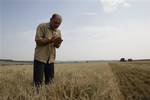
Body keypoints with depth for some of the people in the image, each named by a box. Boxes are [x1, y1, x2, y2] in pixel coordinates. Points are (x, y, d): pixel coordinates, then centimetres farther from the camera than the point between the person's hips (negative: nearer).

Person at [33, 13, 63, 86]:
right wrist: (51, 40, -26)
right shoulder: (42, 26, -6)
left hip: (51, 59, 5)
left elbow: (57, 46, 9)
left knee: (50, 81, 10)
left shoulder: (58, 32, 9)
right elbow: (38, 41, -15)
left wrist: (58, 43, -14)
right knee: (38, 81, -4)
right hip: (40, 58, -5)